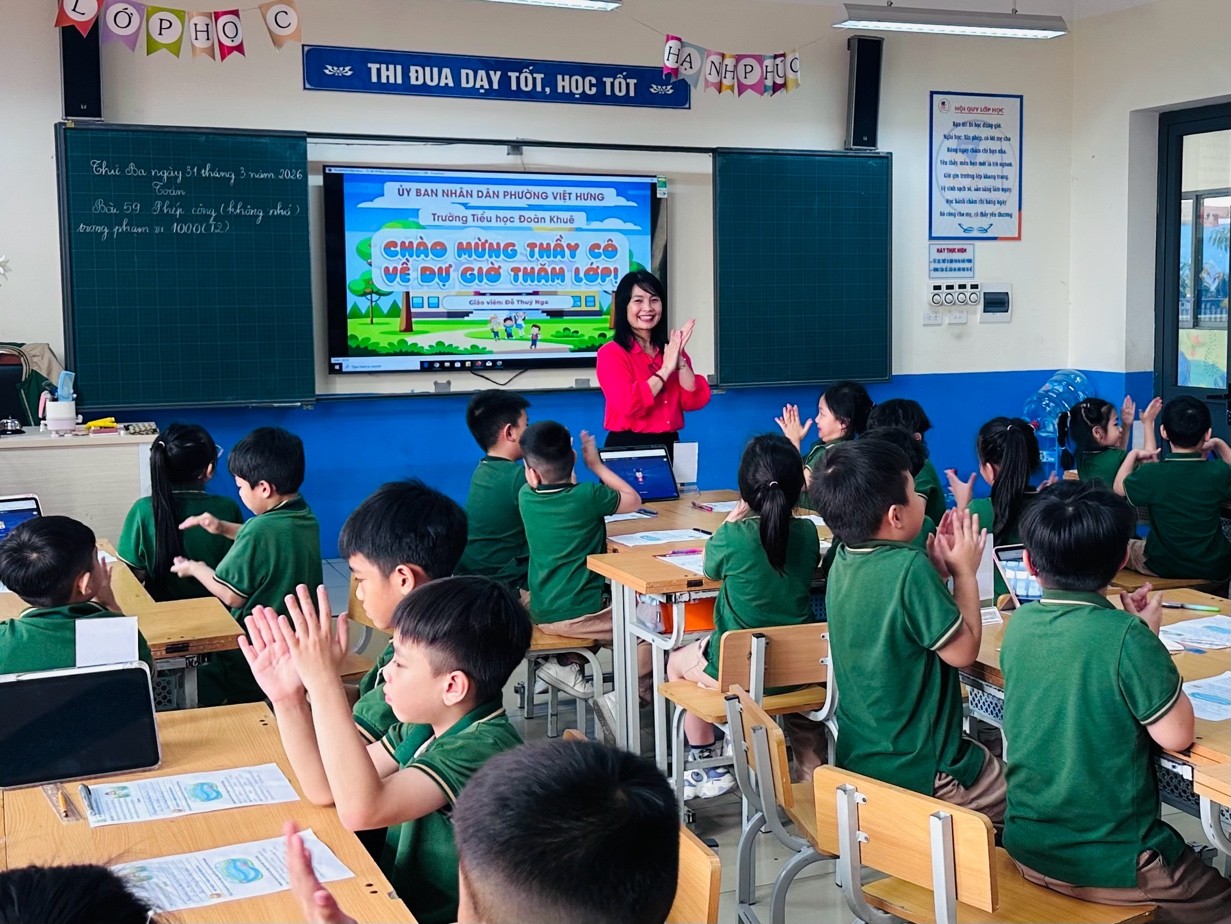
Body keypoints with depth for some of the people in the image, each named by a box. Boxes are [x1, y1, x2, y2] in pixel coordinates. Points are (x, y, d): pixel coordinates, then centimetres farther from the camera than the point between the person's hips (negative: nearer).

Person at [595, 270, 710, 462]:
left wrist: (680, 361, -12)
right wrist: (666, 369, -17)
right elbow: (629, 405, -21)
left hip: (669, 446, 5)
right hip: (627, 448, -5)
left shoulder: (671, 349, 10)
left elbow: (695, 401, -1)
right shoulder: (611, 353, -8)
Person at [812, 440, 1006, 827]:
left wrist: (937, 571, 4)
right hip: (921, 773, -8)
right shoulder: (909, 568, -25)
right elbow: (962, 651, -17)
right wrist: (965, 572, -7)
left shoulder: (843, 563, 0)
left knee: (988, 755, 27)